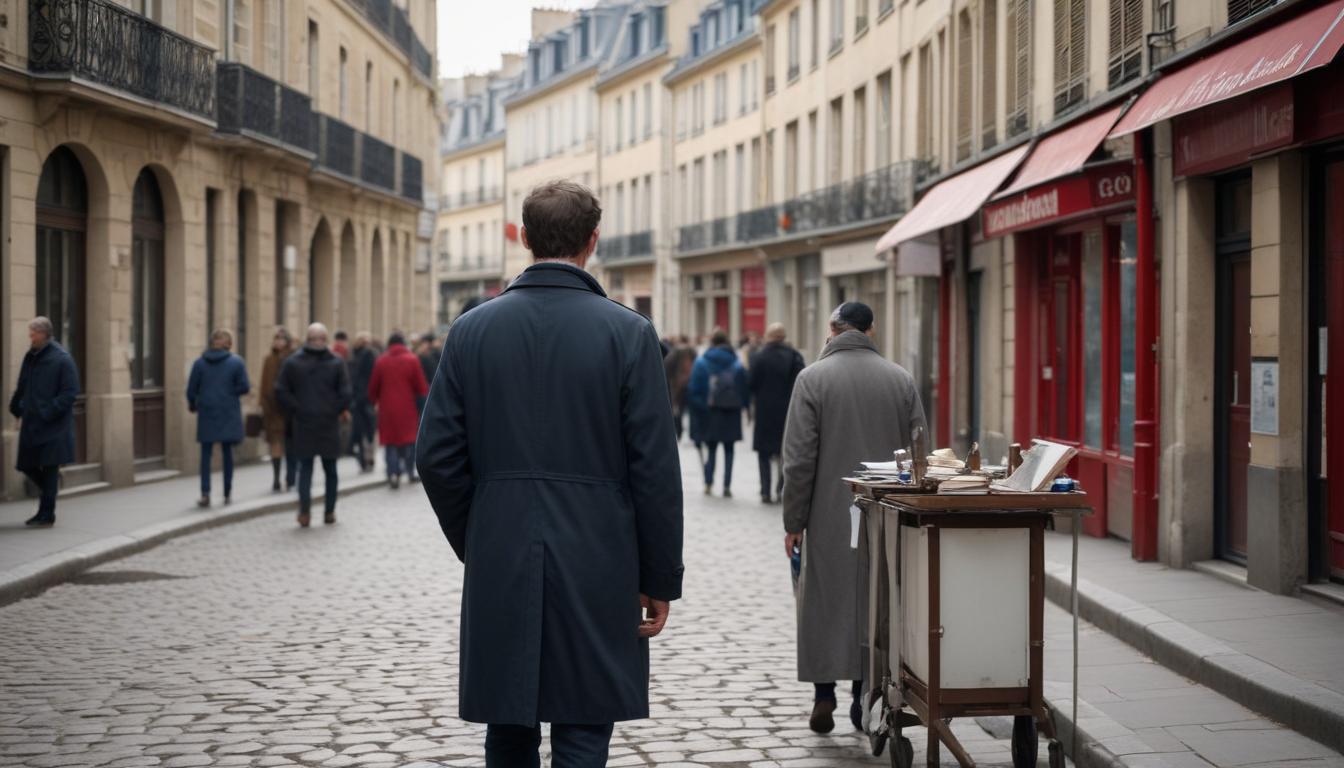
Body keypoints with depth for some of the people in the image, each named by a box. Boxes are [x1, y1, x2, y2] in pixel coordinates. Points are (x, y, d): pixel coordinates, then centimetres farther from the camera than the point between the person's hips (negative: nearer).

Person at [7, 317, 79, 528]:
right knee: (26, 465, 8)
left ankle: (46, 516, 4)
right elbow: (22, 388, 20)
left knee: (49, 469, -3)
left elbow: (70, 393, -13)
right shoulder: (30, 357, 9)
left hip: (53, 426, -6)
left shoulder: (62, 359, -10)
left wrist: (48, 413, -18)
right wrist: (17, 411, 10)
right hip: (31, 424, 7)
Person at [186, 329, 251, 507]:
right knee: (227, 452, 11)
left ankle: (205, 493, -6)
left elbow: (191, 389, 0)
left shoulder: (199, 363, 1)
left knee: (206, 453, 5)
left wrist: (192, 405, 18)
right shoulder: (236, 362, -3)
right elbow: (244, 387, -9)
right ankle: (227, 493, 14)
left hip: (206, 413, 0)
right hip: (229, 414, 0)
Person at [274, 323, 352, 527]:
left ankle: (304, 511, -10)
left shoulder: (292, 362, 0)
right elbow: (345, 392, -10)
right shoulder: (336, 363, -4)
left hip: (303, 422, 0)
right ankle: (329, 512, 13)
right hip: (329, 424, 0)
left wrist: (295, 411, 2)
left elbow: (281, 391, -5)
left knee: (305, 467, 5)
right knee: (330, 468, 11)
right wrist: (340, 410, 5)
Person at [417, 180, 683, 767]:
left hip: (499, 567, 3)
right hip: (596, 569, -2)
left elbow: (437, 455, 1)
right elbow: (655, 468, -9)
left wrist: (476, 546, 14)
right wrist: (661, 579, 0)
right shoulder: (628, 332, -7)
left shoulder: (472, 329, 1)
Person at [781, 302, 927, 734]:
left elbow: (799, 459, -9)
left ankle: (824, 694, 4)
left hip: (829, 517, -2)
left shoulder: (813, 378, -7)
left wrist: (793, 522, -3)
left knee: (825, 603, 8)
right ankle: (864, 699, 13)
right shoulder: (901, 379, 2)